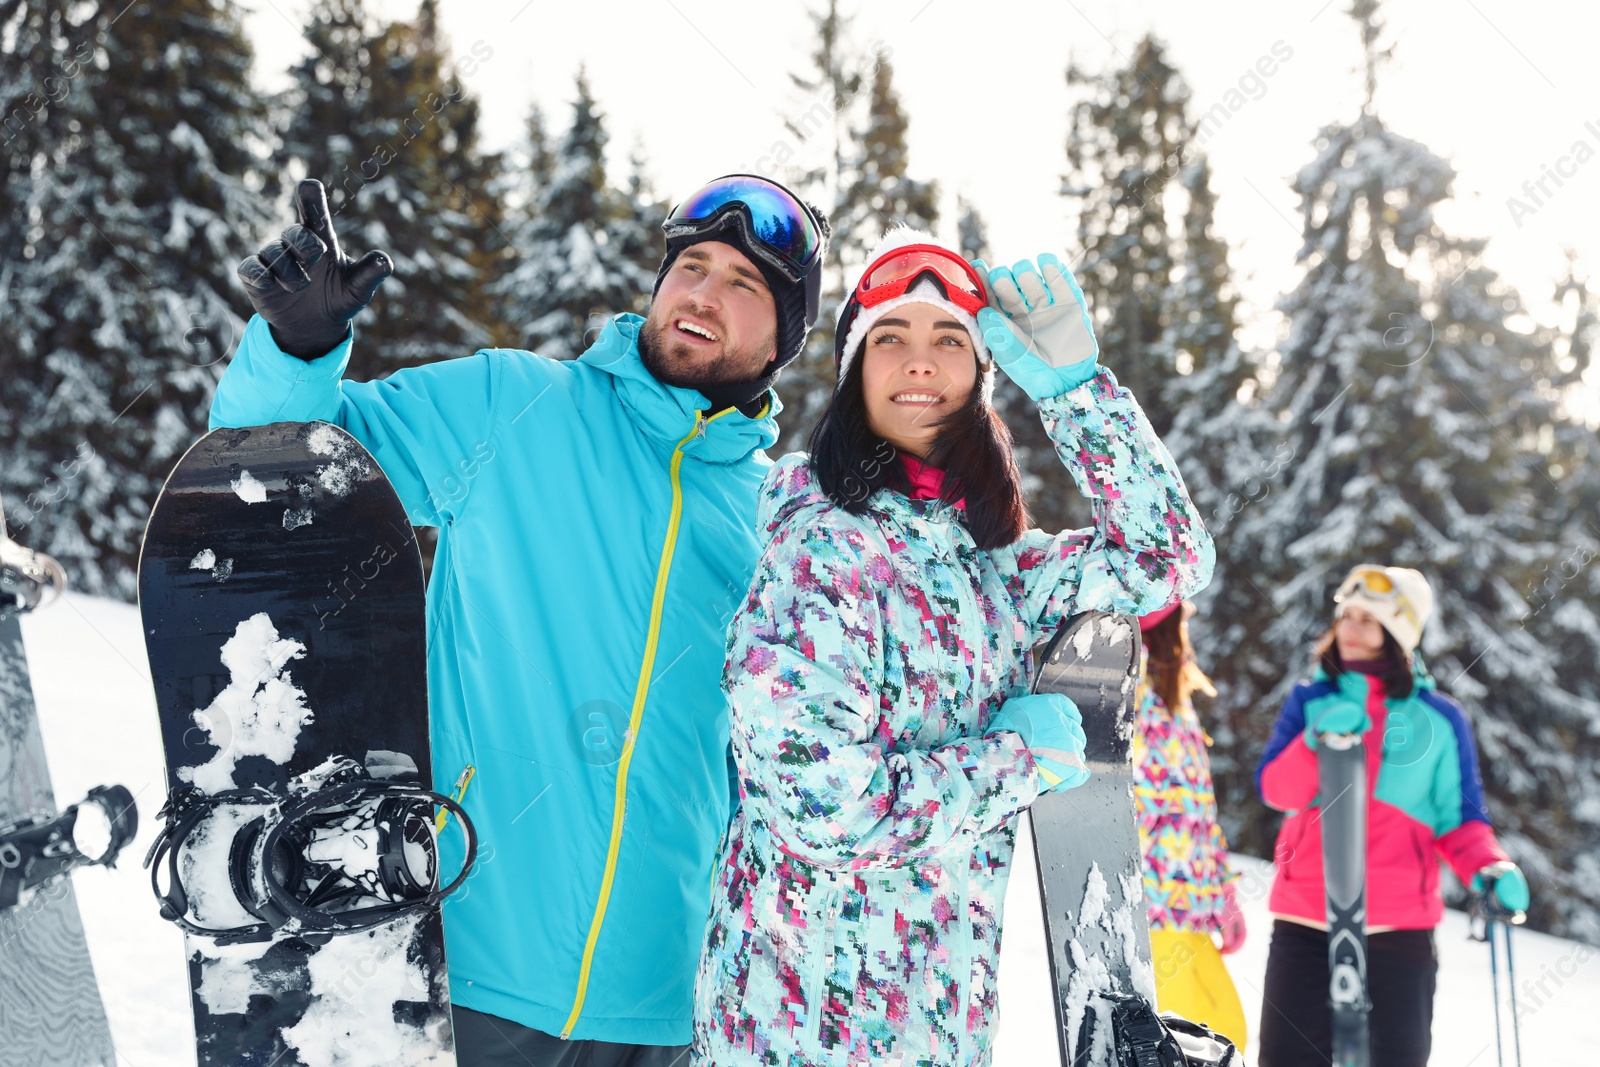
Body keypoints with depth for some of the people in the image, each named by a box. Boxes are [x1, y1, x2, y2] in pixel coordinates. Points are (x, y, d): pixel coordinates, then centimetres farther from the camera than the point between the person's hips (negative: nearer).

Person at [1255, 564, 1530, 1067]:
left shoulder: (1438, 718, 5)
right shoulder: (1311, 701, 6)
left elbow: (1458, 816, 8)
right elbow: (1275, 789, -6)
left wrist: (1490, 868, -11)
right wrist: (1319, 739, -23)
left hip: (1397, 921, -1)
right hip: (1305, 915, 1)